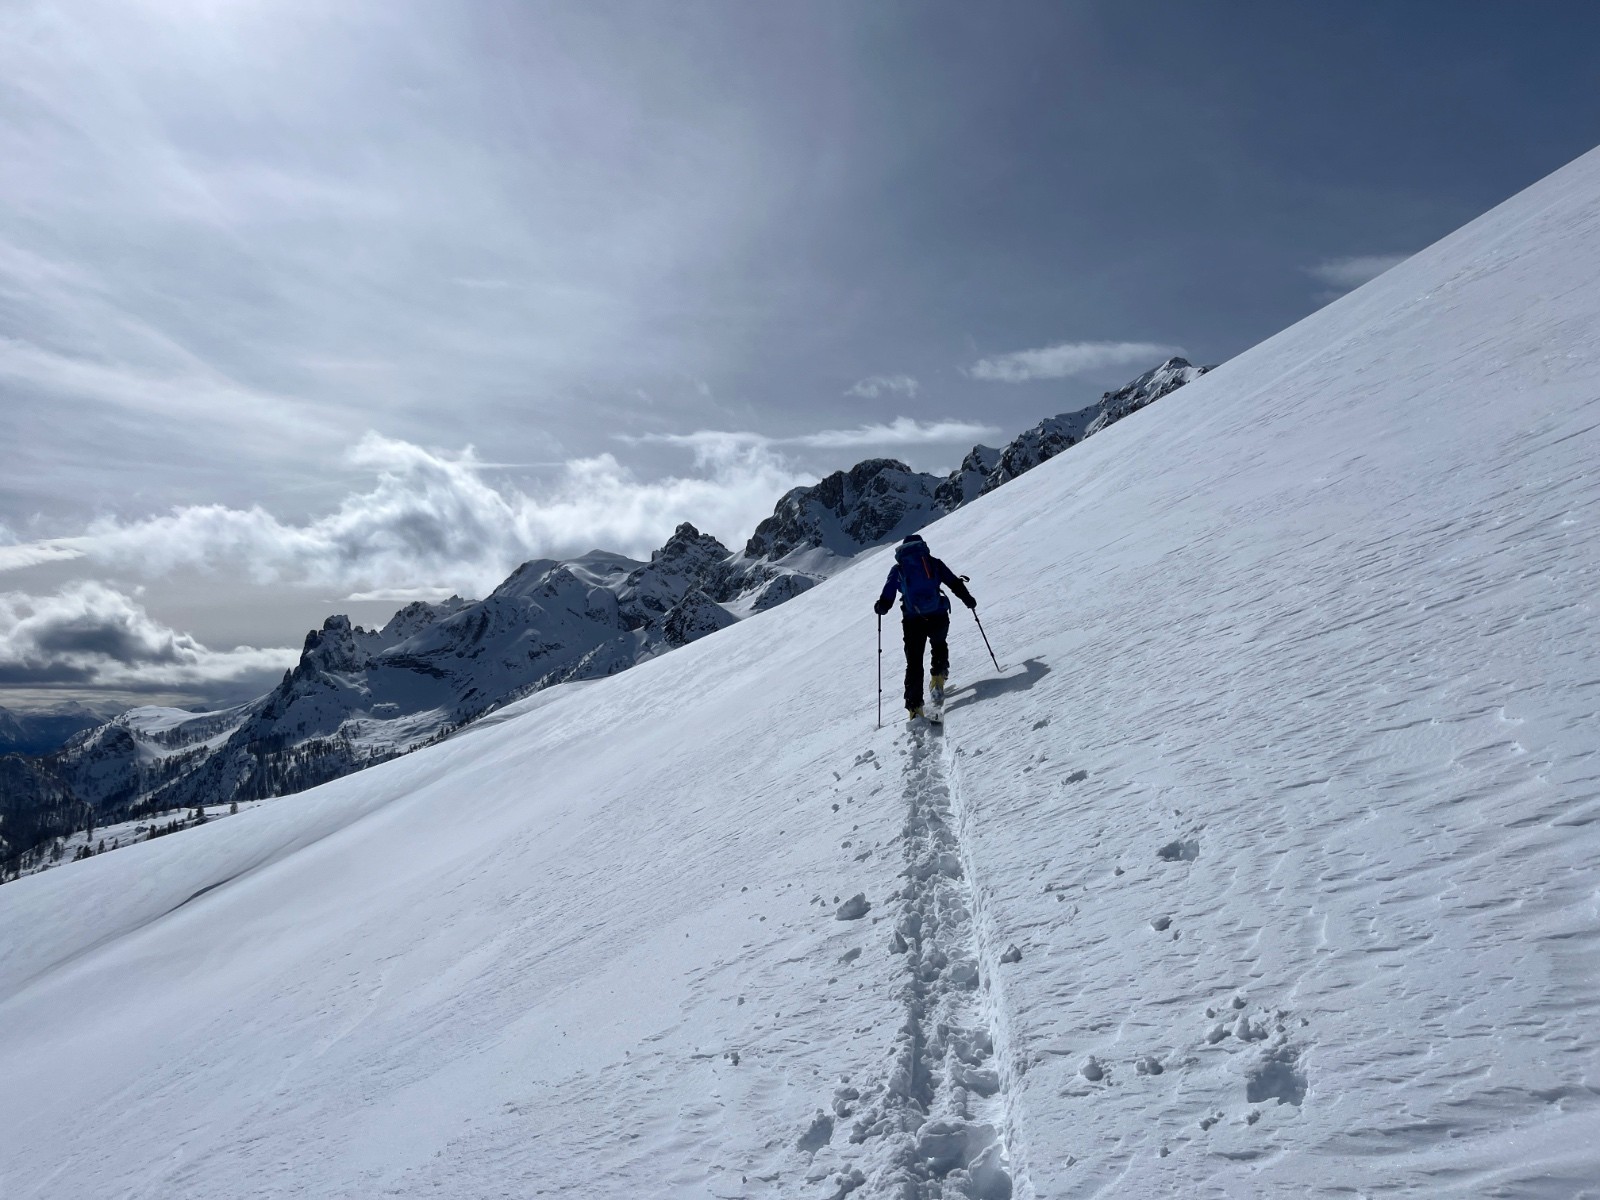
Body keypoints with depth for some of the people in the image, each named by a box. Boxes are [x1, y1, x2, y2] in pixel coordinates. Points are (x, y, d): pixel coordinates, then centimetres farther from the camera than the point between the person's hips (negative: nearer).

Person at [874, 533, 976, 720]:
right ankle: (938, 678, 14)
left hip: (912, 620, 0)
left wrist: (880, 608, 28)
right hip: (938, 617, 0)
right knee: (939, 644, 32)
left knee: (914, 663, 6)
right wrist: (968, 599, 24)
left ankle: (914, 707, -3)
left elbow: (886, 599, 7)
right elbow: (955, 583, 9)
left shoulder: (897, 569, 10)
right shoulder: (933, 562, 9)